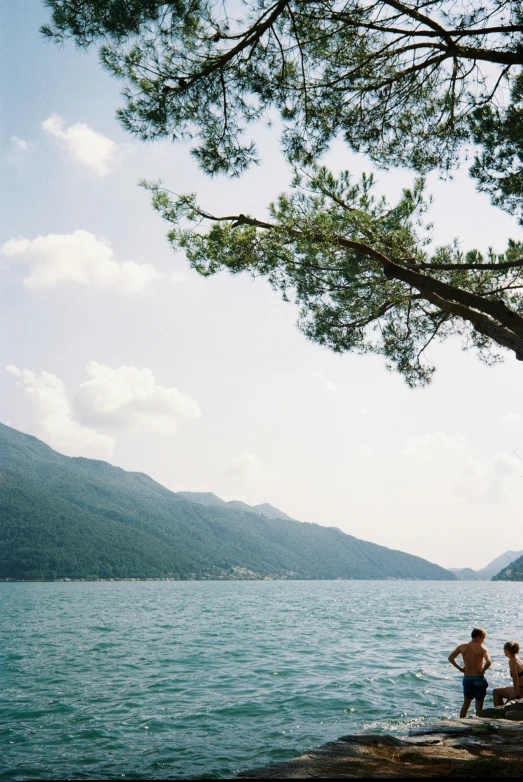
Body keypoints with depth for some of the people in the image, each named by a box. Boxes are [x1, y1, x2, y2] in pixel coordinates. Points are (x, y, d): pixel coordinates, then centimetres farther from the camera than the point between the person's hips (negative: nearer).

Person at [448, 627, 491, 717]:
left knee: (466, 703, 20)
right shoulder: (482, 649, -12)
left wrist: (460, 669, 5)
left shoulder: (462, 647, 0)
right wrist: (482, 670, -11)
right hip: (479, 678, -4)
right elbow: (488, 662, -27)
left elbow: (450, 658, 1)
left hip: (467, 678, 4)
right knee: (479, 706, 8)